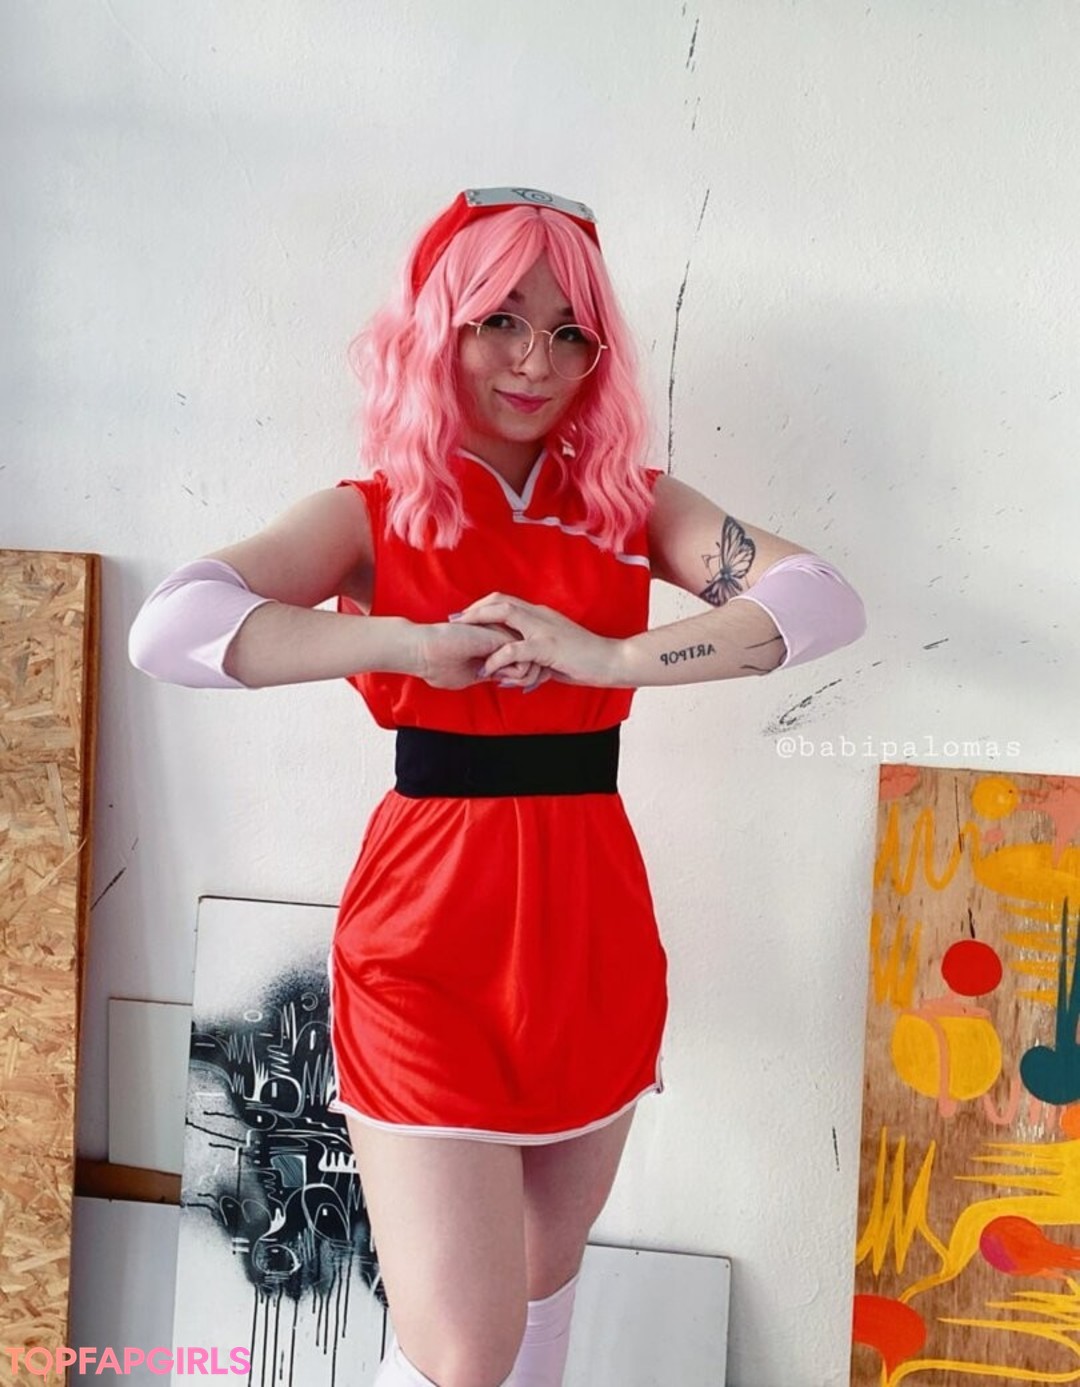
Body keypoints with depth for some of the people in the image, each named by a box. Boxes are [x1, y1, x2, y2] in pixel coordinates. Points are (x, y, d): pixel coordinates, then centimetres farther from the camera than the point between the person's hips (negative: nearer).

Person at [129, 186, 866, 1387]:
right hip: (429, 937, -3)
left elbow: (827, 601, -9)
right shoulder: (373, 514, -2)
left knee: (544, 1274, 21)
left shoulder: (634, 506, 5)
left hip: (593, 930, 3)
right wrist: (416, 643, -25)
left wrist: (613, 657, -23)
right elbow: (168, 628, -17)